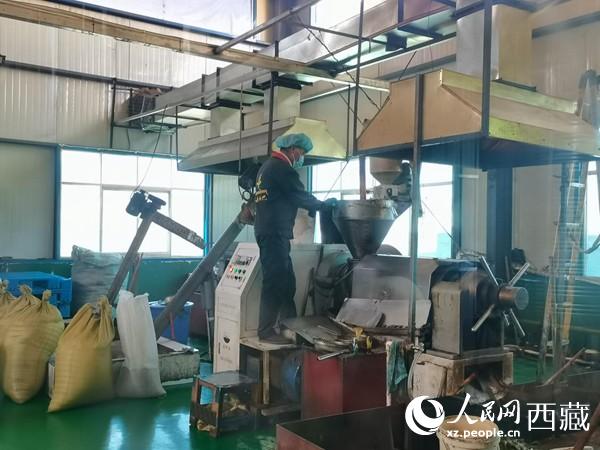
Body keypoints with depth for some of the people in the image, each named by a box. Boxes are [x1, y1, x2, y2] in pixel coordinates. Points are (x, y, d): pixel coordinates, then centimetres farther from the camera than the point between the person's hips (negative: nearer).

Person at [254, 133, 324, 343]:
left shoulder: (268, 166, 23)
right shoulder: (281, 168, -9)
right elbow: (300, 196, -9)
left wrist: (312, 206, 17)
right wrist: (322, 205, 7)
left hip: (269, 231, 10)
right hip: (274, 232, -10)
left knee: (287, 281, 12)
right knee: (275, 282, -9)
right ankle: (266, 331, -6)